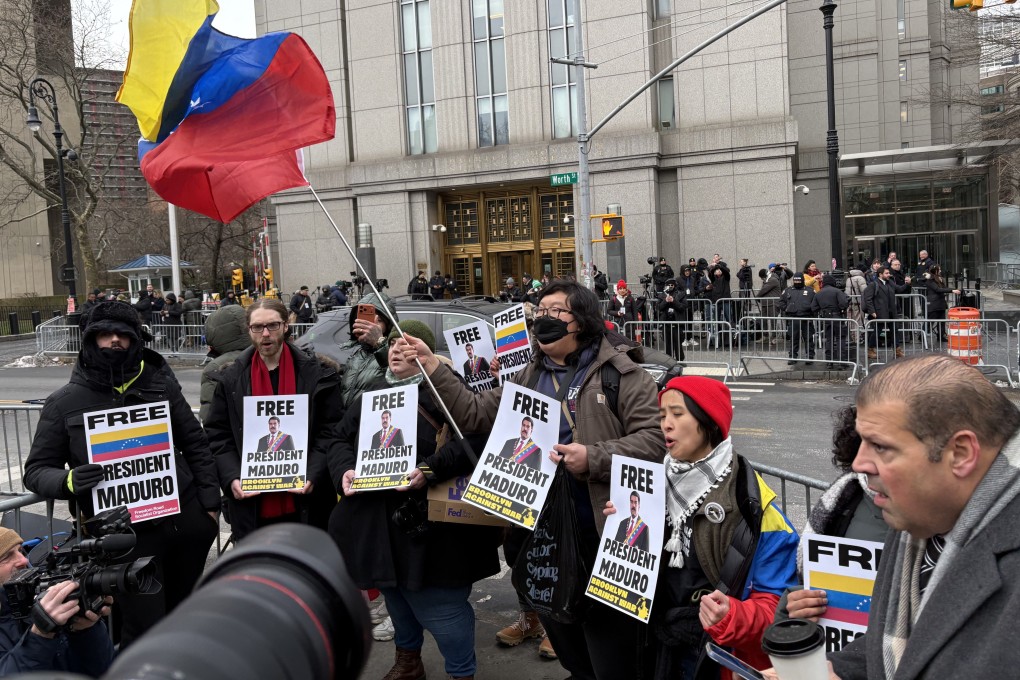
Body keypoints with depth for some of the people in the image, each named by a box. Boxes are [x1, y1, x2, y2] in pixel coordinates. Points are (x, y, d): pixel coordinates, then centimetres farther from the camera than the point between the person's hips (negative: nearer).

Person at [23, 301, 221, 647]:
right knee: (145, 633, -1)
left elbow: (195, 445, 11)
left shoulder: (161, 385, 5)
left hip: (186, 521, 3)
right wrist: (69, 481, -18)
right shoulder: (65, 402, -1)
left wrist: (210, 502, 5)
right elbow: (37, 469, 4)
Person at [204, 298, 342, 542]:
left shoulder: (317, 373, 1)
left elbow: (331, 432, 0)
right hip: (251, 505, 1)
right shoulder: (231, 378, 7)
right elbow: (218, 437, 7)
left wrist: (313, 475, -14)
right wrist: (231, 478, -9)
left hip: (304, 504, -1)